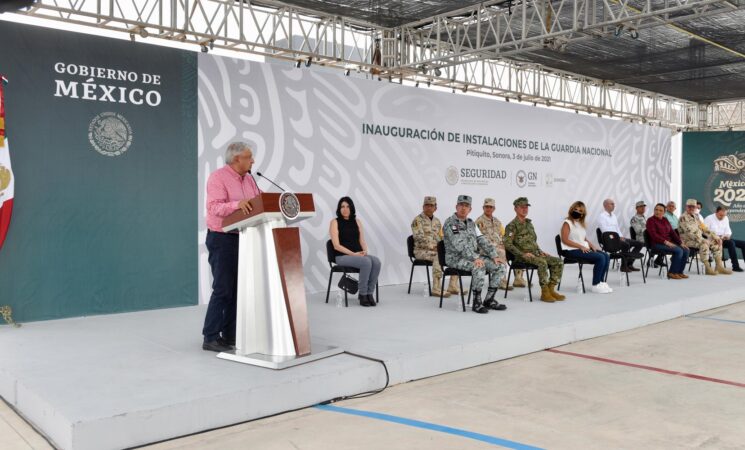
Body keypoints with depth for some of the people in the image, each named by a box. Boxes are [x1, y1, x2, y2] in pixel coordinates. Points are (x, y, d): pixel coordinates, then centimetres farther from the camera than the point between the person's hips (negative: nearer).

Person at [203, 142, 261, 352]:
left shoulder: (249, 179, 13)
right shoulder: (217, 177, -11)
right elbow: (214, 207, -23)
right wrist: (236, 204, -38)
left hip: (243, 238, 8)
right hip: (222, 239, -8)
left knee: (238, 288, 8)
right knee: (223, 289, -7)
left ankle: (230, 334, 16)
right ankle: (210, 337, 0)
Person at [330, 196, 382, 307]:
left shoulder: (357, 221, 16)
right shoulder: (335, 222, 1)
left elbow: (362, 241, 13)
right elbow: (336, 245, -8)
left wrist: (364, 251, -10)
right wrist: (353, 253, -17)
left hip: (358, 255, 5)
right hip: (342, 256, -5)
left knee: (376, 261, -26)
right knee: (366, 262, -32)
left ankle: (369, 293, -19)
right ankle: (363, 295, -21)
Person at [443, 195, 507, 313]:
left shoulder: (471, 223, 15)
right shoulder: (450, 223, -10)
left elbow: (482, 240, 12)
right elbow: (459, 244, -22)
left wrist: (495, 256, -2)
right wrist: (475, 258, -31)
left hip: (474, 257, 8)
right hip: (456, 258, -8)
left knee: (501, 265, -6)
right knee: (479, 267, -35)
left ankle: (489, 300, -1)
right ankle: (476, 303, -21)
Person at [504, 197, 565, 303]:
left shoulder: (529, 223, 21)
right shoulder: (512, 225, -5)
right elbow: (507, 244, -15)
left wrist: (540, 251, 10)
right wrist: (523, 254, -20)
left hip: (535, 253, 8)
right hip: (522, 257, -8)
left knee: (558, 261, -8)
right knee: (542, 262, -34)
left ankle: (551, 289, -7)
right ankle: (544, 293, -24)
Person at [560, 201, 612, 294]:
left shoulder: (581, 224, 20)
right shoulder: (567, 223, -6)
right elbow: (565, 240, -16)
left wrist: (592, 246, 0)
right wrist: (581, 246, -19)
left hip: (585, 249, 8)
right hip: (573, 250, -8)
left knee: (606, 256, -8)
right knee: (600, 257, -21)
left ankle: (600, 282, -2)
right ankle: (595, 285, -12)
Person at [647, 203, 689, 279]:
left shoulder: (665, 220, 16)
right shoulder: (650, 220, -5)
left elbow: (672, 232, 13)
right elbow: (654, 235, -15)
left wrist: (680, 243, 1)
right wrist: (666, 242, -24)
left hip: (669, 243, 7)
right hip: (657, 244, -7)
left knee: (685, 250, -11)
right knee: (678, 251, -25)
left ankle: (679, 272, -1)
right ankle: (672, 273, -13)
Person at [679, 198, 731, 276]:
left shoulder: (696, 216, 16)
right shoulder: (683, 218, -13)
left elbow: (703, 229, 18)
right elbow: (689, 232, -23)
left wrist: (714, 236, 5)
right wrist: (702, 240, -27)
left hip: (699, 239, 9)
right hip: (687, 240, -9)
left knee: (716, 242, -2)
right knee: (704, 244, -32)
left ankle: (719, 266, -3)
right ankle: (708, 268, -27)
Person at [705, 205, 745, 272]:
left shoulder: (726, 218, 14)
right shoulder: (709, 219, -7)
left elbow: (728, 230, 13)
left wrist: (727, 235, -11)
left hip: (724, 239, 8)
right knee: (731, 243, -32)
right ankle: (735, 266, -31)